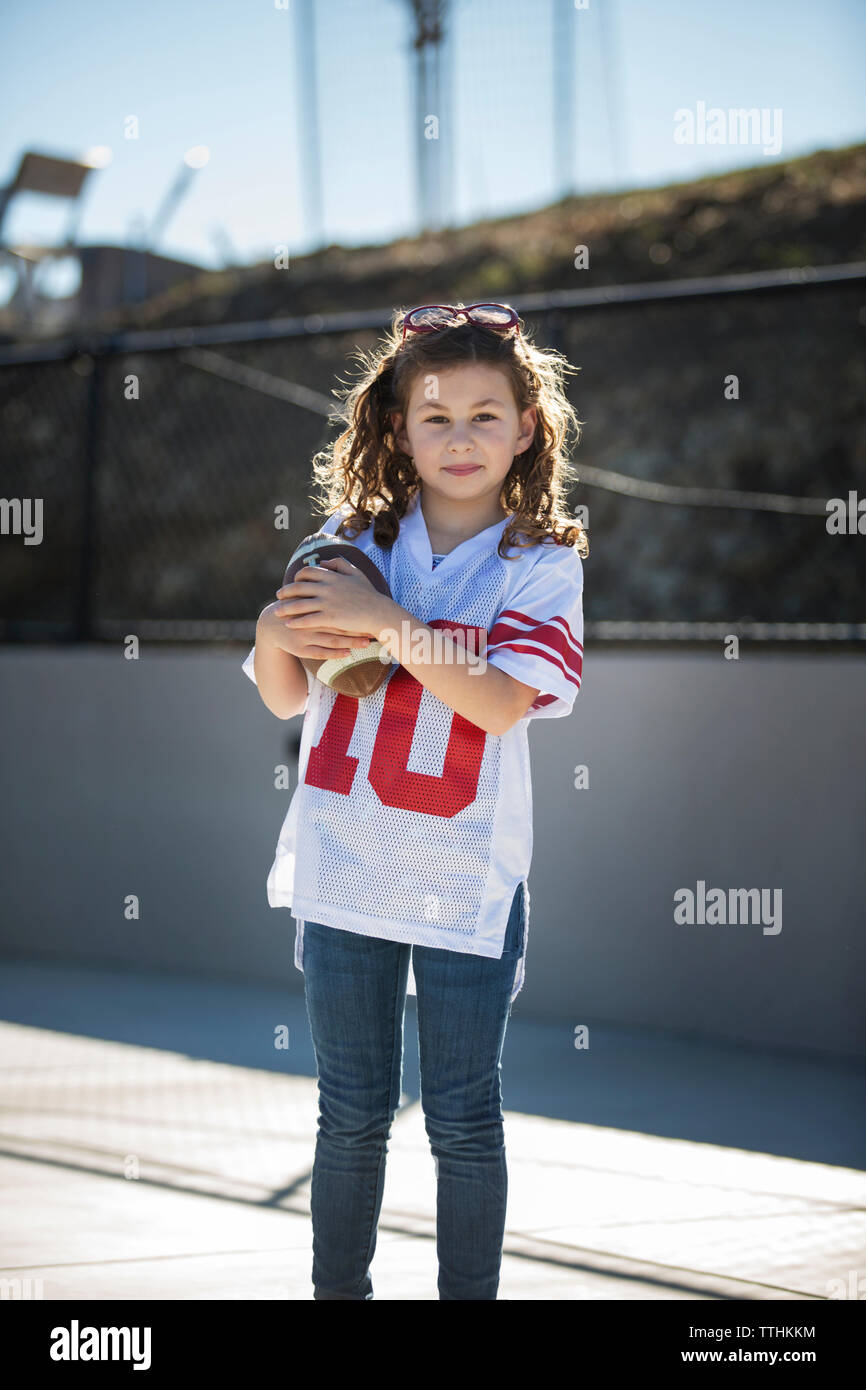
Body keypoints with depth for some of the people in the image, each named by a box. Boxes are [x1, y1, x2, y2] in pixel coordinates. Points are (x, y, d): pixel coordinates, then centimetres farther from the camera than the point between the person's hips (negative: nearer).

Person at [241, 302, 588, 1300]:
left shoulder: (541, 565, -3)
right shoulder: (352, 542, 5)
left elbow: (500, 702, -18)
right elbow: (288, 700, 10)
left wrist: (387, 622, -23)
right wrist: (273, 635, -11)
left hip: (465, 880, -2)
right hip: (343, 869, 2)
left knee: (464, 1121, 6)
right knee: (353, 1114, 11)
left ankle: (469, 1295, 19)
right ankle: (337, 1291, 24)